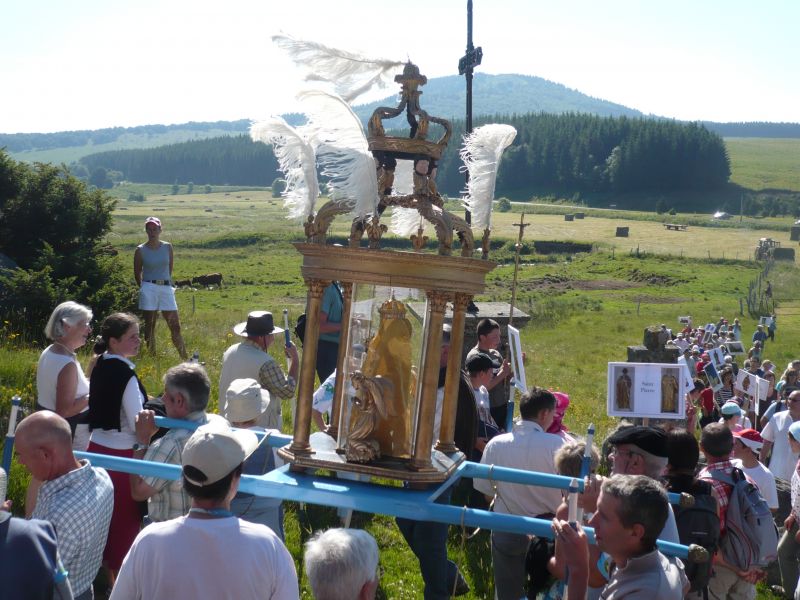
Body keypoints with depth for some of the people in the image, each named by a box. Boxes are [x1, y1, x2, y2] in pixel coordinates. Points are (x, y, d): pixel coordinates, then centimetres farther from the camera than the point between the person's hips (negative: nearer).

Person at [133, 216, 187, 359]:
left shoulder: (167, 247, 6)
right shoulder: (140, 250, -1)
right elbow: (137, 273, 8)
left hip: (166, 288, 2)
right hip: (149, 289, -2)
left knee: (175, 326, 0)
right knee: (150, 326, 1)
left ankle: (185, 359, 0)